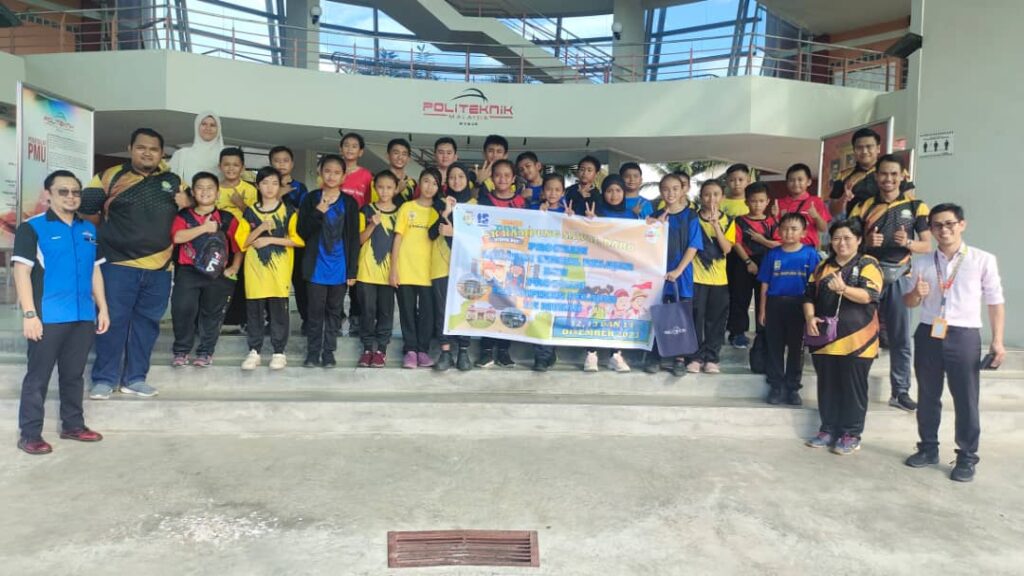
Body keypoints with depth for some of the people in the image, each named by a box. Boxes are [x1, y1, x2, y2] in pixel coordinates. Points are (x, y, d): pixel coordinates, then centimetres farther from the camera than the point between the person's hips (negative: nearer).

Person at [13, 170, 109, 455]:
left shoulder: (89, 230, 13)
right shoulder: (32, 228, -3)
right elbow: (22, 272, -8)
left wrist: (102, 308, 12)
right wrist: (29, 314, -15)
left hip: (84, 316, 5)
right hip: (48, 317, -5)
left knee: (74, 374, 14)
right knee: (38, 376, 3)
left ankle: (73, 425, 26)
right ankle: (29, 434, 11)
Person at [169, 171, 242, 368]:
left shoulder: (227, 219, 6)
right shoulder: (184, 216, 6)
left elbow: (238, 245, 8)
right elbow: (177, 237, -12)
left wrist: (235, 267, -2)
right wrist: (204, 228, -15)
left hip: (218, 273, 1)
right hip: (188, 271, 0)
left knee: (212, 313, 7)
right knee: (182, 309, -11)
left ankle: (205, 352, 22)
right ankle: (181, 351, 8)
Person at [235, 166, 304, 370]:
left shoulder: (288, 211, 3)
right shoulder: (250, 212, 9)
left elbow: (297, 239, -4)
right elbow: (242, 242, 5)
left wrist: (271, 239, -12)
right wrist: (260, 229, -11)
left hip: (279, 269, -2)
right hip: (255, 269, 2)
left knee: (279, 310, 1)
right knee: (254, 310, 4)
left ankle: (279, 352, 10)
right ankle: (254, 351, 14)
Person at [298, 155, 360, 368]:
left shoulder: (349, 203, 2)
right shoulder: (311, 199, 2)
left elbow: (354, 239, 1)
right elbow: (302, 232, -3)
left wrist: (353, 270, -3)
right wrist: (318, 212, -18)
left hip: (340, 267, 1)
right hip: (316, 266, 0)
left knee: (334, 311, 9)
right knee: (315, 311, 3)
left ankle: (329, 353, 18)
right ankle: (312, 352, 14)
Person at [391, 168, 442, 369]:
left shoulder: (438, 212, 9)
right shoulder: (407, 207, 5)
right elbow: (398, 239, 2)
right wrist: (393, 269, -4)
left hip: (428, 271, 1)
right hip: (405, 270, -1)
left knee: (427, 312, 2)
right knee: (407, 312, 4)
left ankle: (423, 350, 11)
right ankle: (410, 350, 11)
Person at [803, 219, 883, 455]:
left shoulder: (868, 264, -2)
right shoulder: (824, 265, 14)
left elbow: (868, 295, -17)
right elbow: (809, 295, 13)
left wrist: (843, 288, -35)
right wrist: (810, 318, -6)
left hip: (856, 339, -5)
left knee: (853, 387, 2)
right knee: (827, 386, 11)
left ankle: (851, 434, 13)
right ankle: (829, 429, 22)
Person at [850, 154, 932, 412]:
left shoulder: (916, 206, 4)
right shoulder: (863, 207, 6)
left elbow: (927, 246, 4)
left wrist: (908, 243, -17)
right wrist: (866, 242, -14)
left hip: (899, 277, 0)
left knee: (900, 338, 4)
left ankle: (900, 392, 13)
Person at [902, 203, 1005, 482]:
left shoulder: (983, 260, 0)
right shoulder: (921, 262, 7)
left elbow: (995, 302, 1)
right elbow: (908, 302, 14)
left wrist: (997, 340, -6)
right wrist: (917, 294, -10)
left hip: (964, 336, -3)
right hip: (928, 335, 3)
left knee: (966, 400, 3)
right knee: (927, 396, 12)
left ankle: (967, 457, 17)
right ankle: (928, 448, 27)